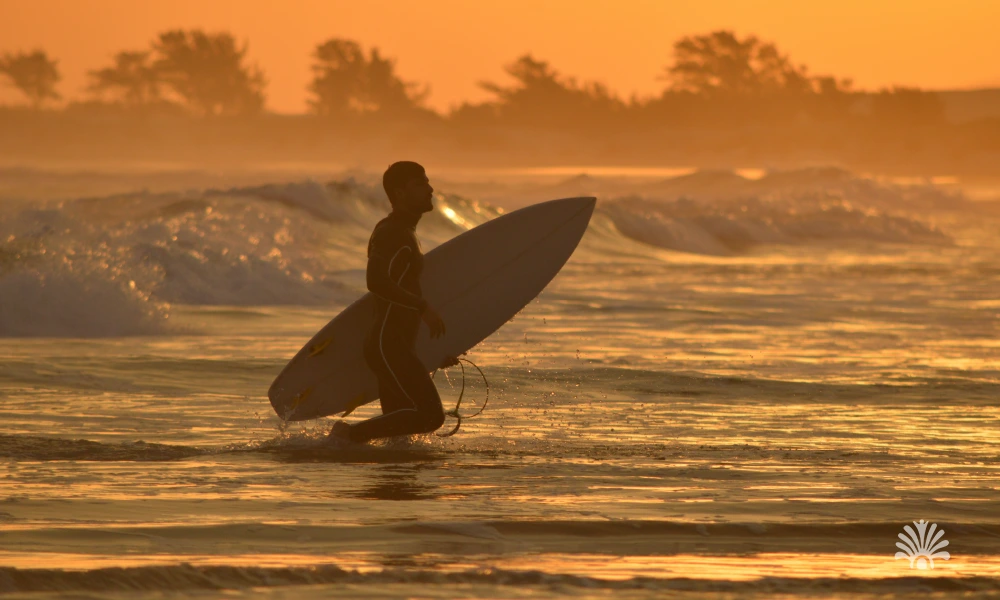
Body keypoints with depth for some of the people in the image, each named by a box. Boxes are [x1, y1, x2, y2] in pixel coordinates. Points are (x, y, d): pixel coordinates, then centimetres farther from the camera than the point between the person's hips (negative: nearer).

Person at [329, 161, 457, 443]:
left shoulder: (404, 234, 23)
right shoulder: (390, 232, -9)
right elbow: (376, 282, -26)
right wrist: (423, 306, -25)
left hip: (397, 348, 10)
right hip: (388, 346, -10)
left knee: (398, 435, 8)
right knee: (429, 415, -22)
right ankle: (349, 434, -15)